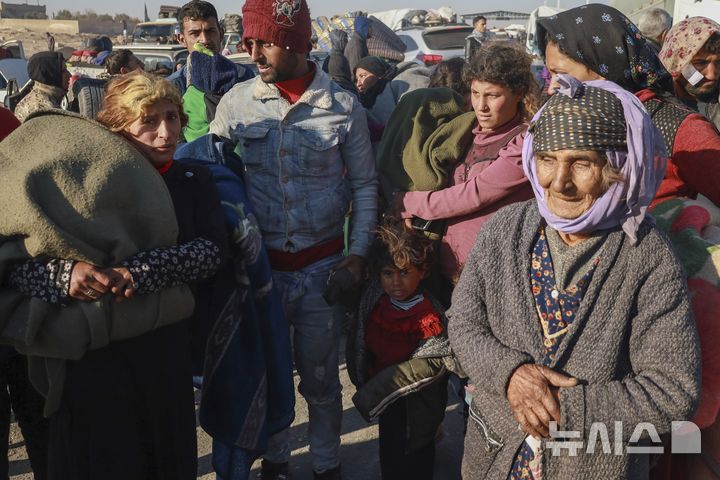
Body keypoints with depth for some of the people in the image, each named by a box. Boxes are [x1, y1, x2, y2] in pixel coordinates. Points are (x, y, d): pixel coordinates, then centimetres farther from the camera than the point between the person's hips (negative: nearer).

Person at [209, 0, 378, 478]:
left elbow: (364, 185, 2)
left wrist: (358, 252, -7)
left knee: (320, 378, 10)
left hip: (322, 266, -1)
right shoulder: (237, 102, -3)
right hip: (260, 262, 1)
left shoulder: (344, 107, -5)